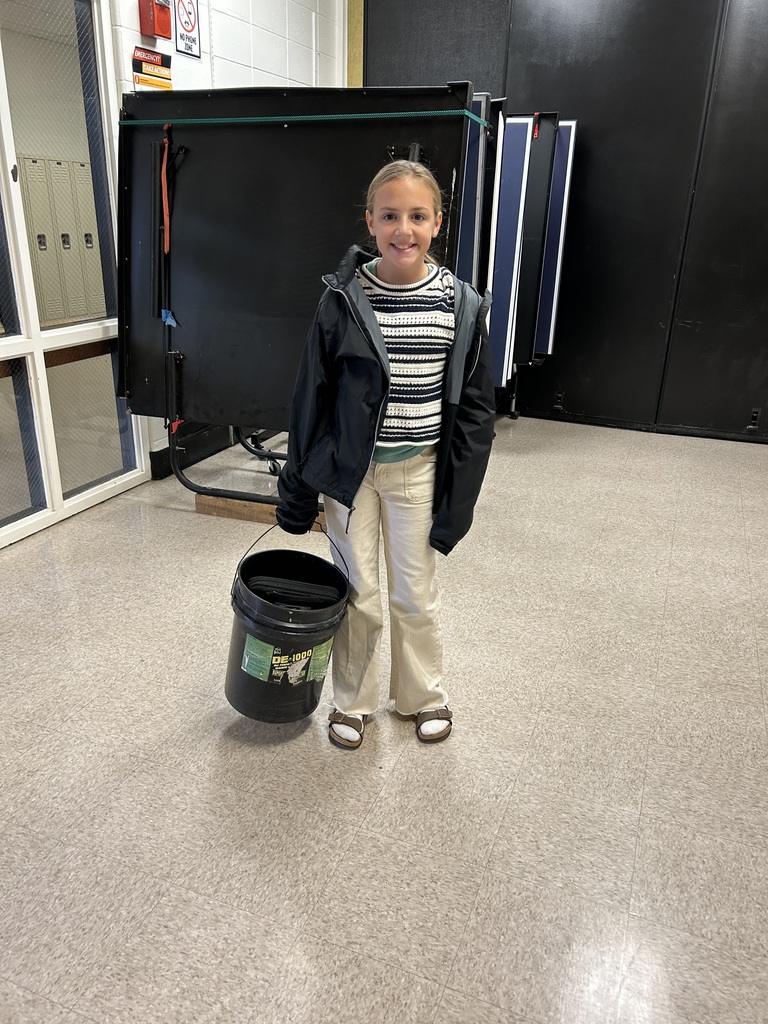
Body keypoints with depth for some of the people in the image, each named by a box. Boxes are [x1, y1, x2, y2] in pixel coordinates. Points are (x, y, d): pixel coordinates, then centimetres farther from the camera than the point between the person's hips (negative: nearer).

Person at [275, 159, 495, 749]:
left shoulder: (461, 305, -6)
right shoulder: (343, 301, -8)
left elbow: (475, 409, -1)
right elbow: (311, 398, -2)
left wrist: (458, 500, -3)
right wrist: (298, 488, 1)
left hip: (418, 473, 1)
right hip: (349, 468, 0)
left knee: (415, 595, 14)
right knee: (357, 594, 12)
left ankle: (424, 696, 38)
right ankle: (353, 701, 35)